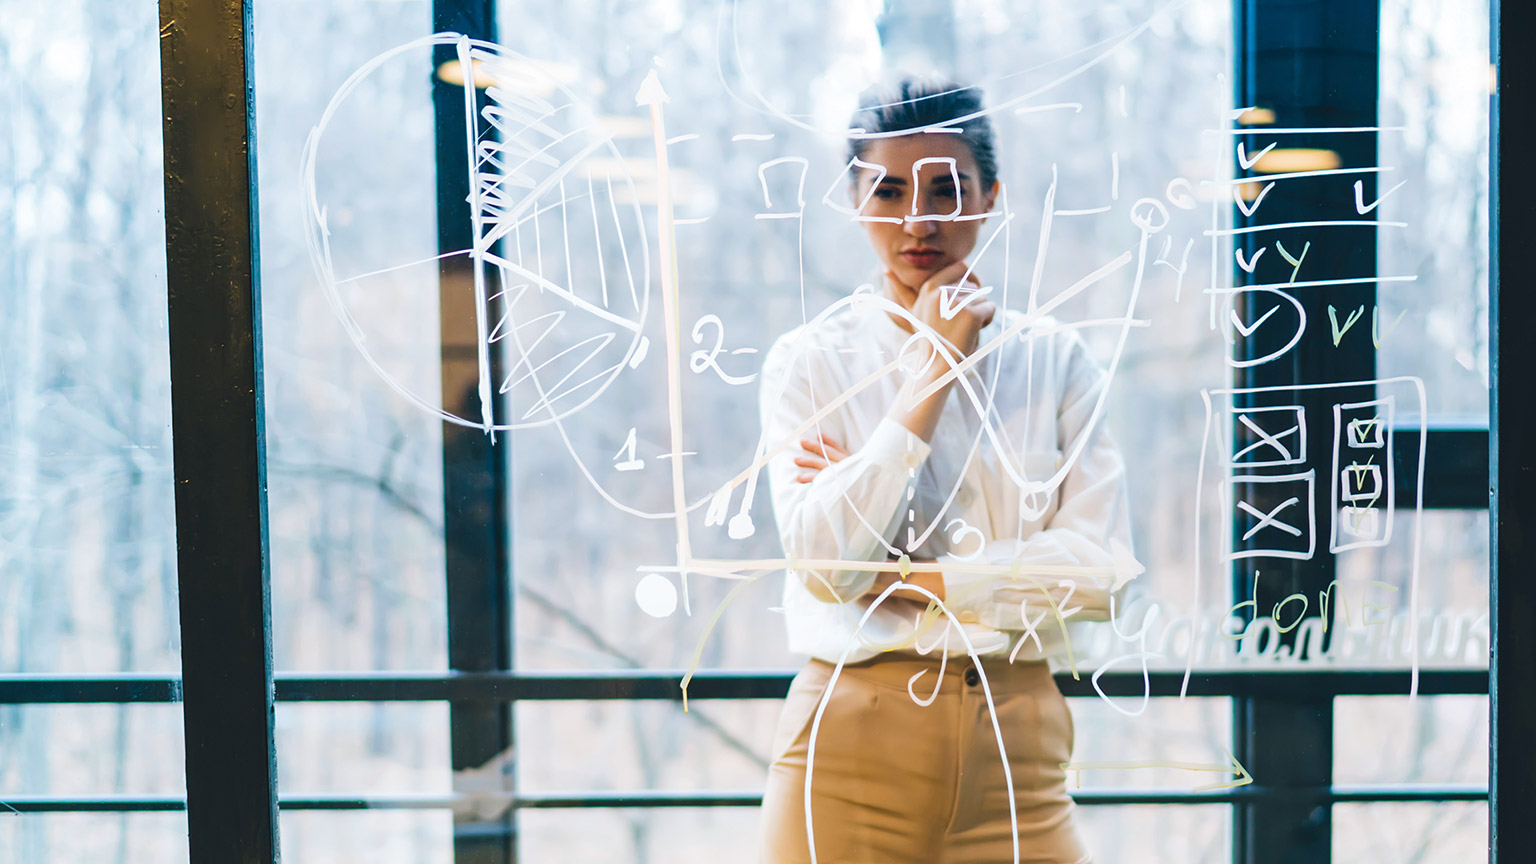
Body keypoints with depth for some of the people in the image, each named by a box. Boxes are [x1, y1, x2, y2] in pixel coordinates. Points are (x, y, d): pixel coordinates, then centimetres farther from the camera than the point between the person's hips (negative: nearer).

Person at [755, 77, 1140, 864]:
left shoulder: (1054, 359, 5)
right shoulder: (810, 361, 0)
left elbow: (1102, 573, -4)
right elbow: (823, 561, -14)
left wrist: (904, 577, -10)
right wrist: (936, 370, -13)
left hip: (1016, 738, 2)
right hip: (855, 739, -1)